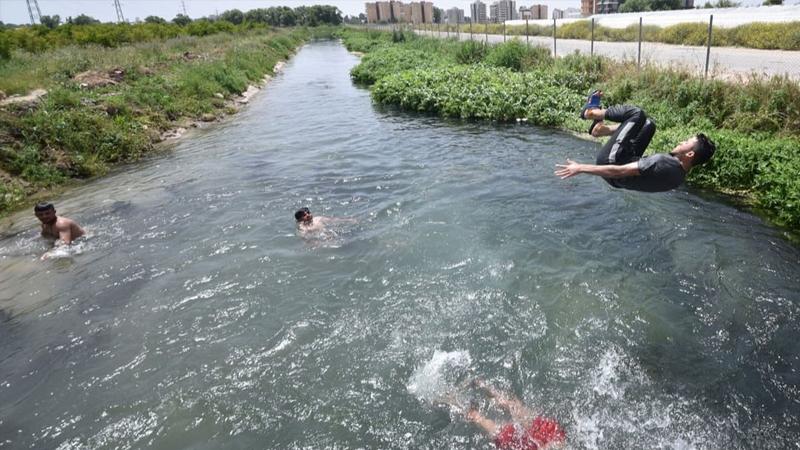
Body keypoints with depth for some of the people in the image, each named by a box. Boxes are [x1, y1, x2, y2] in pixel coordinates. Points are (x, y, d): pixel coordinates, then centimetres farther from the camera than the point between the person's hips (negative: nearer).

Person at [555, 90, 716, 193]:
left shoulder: (665, 163, -32)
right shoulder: (680, 174, -5)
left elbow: (619, 172, -34)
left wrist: (580, 168, -31)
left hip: (610, 161, -8)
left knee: (637, 113, -14)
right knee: (648, 124, 13)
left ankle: (593, 112, 11)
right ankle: (599, 127, 16)